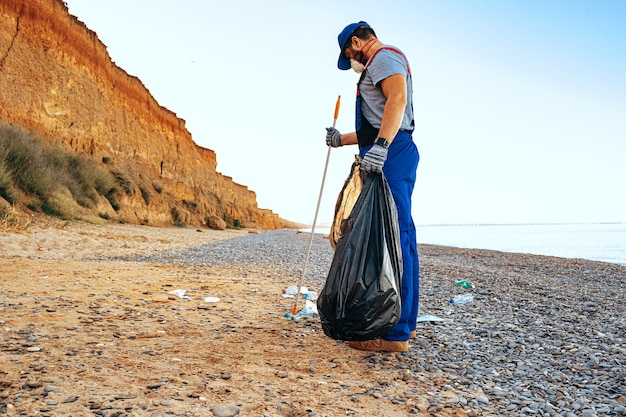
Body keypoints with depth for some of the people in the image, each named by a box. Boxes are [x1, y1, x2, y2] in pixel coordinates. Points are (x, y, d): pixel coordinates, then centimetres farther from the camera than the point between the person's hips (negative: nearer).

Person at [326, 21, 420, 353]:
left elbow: (398, 97, -23)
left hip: (391, 155, -11)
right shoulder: (380, 66, 31)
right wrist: (341, 140, 34)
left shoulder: (384, 56, -1)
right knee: (400, 238, 10)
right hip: (391, 156, 11)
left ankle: (394, 333, -14)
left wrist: (380, 146, -35)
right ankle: (406, 322, 16)